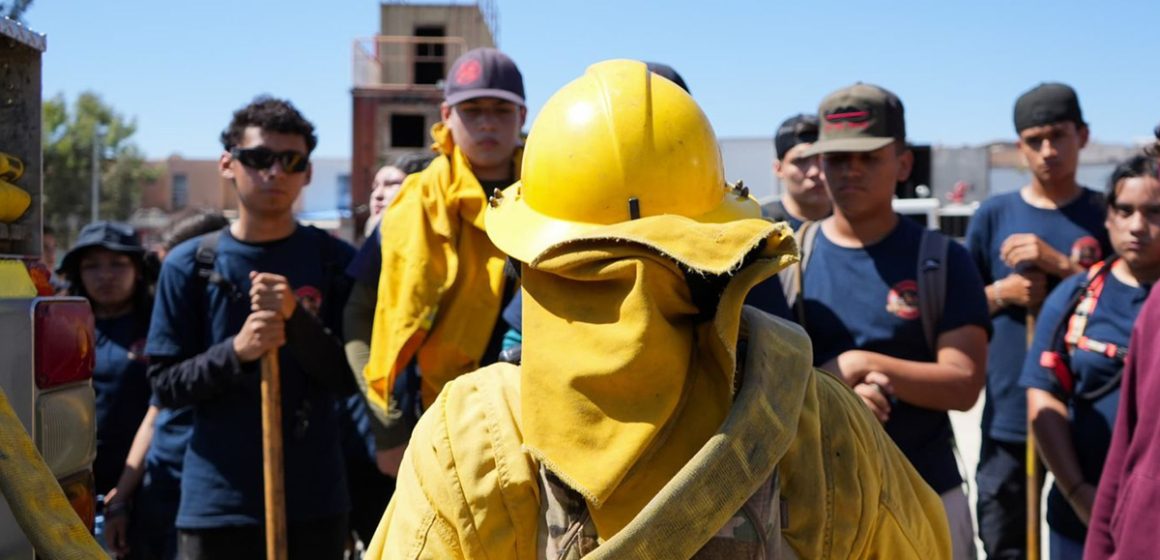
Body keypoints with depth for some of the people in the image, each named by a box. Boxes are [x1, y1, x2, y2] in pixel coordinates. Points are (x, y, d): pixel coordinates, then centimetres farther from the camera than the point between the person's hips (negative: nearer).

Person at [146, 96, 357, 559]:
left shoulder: (334, 261, 2)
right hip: (217, 501, 0)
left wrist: (296, 319, -17)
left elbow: (349, 378, -2)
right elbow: (165, 384, -1)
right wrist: (236, 352, -18)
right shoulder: (189, 265, 1)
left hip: (316, 501, 1)